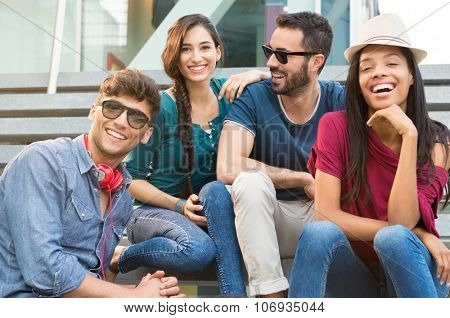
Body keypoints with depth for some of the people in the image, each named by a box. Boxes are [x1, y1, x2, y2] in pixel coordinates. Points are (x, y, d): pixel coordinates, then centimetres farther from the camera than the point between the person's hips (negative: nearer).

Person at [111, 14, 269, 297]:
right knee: (198, 250, -35)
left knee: (216, 190, -31)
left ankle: (235, 297, -31)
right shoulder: (160, 107, -13)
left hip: (209, 209, 4)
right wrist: (179, 205, -22)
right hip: (154, 210, -4)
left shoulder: (226, 93, 0)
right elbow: (134, 180, -7)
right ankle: (122, 257, -9)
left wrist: (256, 75, -10)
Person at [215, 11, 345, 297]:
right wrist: (305, 180, -18)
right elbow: (228, 168, -23)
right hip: (268, 221, -1)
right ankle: (271, 295, -26)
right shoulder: (254, 98, -9)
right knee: (251, 180, -31)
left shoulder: (339, 101, -5)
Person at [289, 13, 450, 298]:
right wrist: (417, 235, -17)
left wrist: (409, 135, -25)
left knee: (393, 238, -33)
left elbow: (401, 221, -20)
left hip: (410, 270, 0)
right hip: (355, 272, 0)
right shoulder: (336, 126, -8)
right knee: (320, 232, -31)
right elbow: (326, 215, -15)